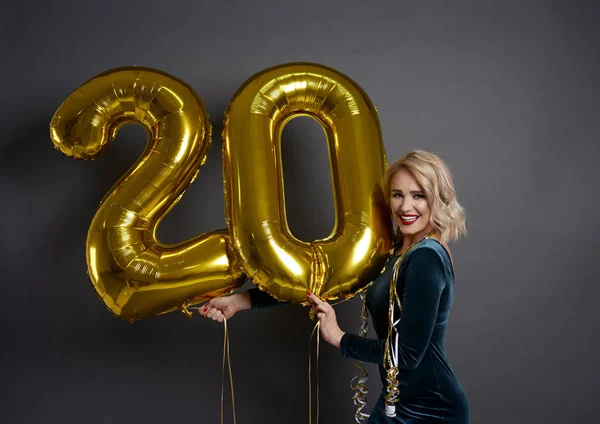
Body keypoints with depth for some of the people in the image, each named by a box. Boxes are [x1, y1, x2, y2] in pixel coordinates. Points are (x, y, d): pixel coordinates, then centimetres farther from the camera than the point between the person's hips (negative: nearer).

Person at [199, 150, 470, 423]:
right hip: (396, 401, 8)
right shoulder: (395, 251, 4)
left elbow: (407, 354, -25)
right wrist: (241, 300, -3)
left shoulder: (426, 258, -22)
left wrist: (339, 338, -13)